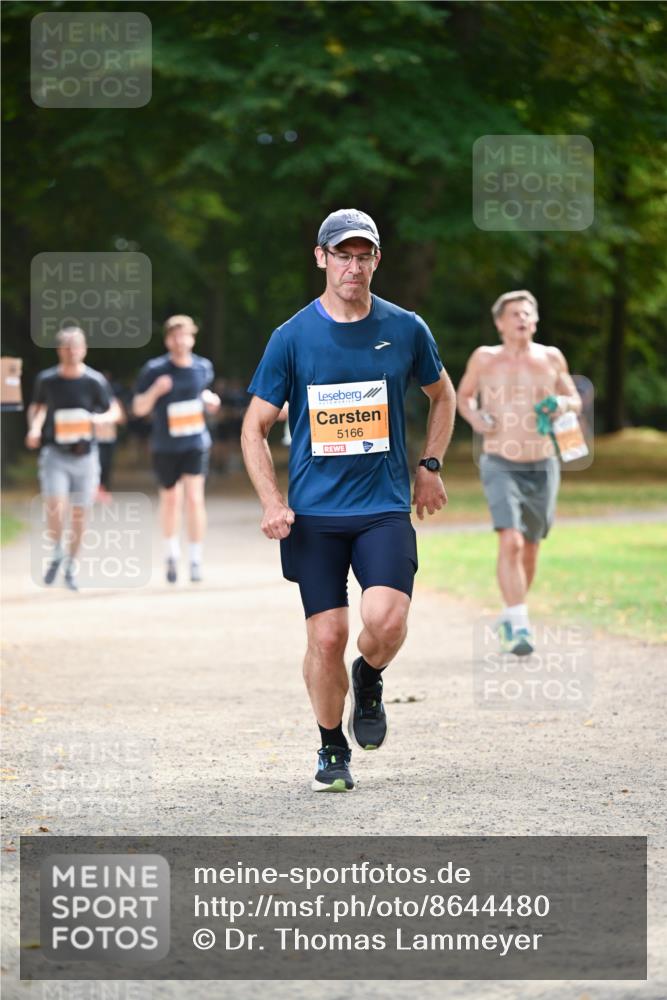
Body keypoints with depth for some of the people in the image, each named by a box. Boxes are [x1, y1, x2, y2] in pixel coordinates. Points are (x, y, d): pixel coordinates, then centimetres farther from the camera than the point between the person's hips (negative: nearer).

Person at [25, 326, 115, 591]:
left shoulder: (95, 381, -3)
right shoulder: (46, 380, 0)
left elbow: (112, 412, 7)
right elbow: (37, 407, 17)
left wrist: (96, 419, -15)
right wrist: (34, 428, -2)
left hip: (85, 454, 1)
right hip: (55, 452, -1)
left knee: (79, 514, 6)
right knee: (55, 508, -18)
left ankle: (71, 565, 25)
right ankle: (56, 554, 8)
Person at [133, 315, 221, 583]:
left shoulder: (203, 367, 1)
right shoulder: (154, 370, -9)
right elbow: (139, 408, -7)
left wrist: (209, 400, 0)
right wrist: (155, 390, -24)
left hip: (196, 443, 1)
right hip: (165, 447, -1)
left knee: (194, 499, -11)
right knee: (171, 499, 12)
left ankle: (196, 560, -5)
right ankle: (171, 554, 34)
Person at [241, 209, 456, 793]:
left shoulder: (406, 330, 3)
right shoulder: (292, 338, -1)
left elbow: (443, 395, 22)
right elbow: (255, 428, 4)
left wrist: (430, 467, 14)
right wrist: (273, 503, -8)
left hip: (385, 508, 0)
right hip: (314, 514, 0)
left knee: (385, 619, -20)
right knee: (327, 636, -3)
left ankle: (369, 680, 14)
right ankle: (332, 750, 18)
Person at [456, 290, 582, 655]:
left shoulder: (551, 358, 2)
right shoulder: (485, 359, -1)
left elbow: (576, 401, 13)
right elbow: (464, 395, 14)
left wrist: (565, 403, -10)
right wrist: (474, 417, -6)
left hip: (542, 467, 3)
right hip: (500, 466, -3)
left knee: (530, 549, 11)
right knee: (511, 542, -20)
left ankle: (509, 617, 33)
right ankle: (518, 625, -22)